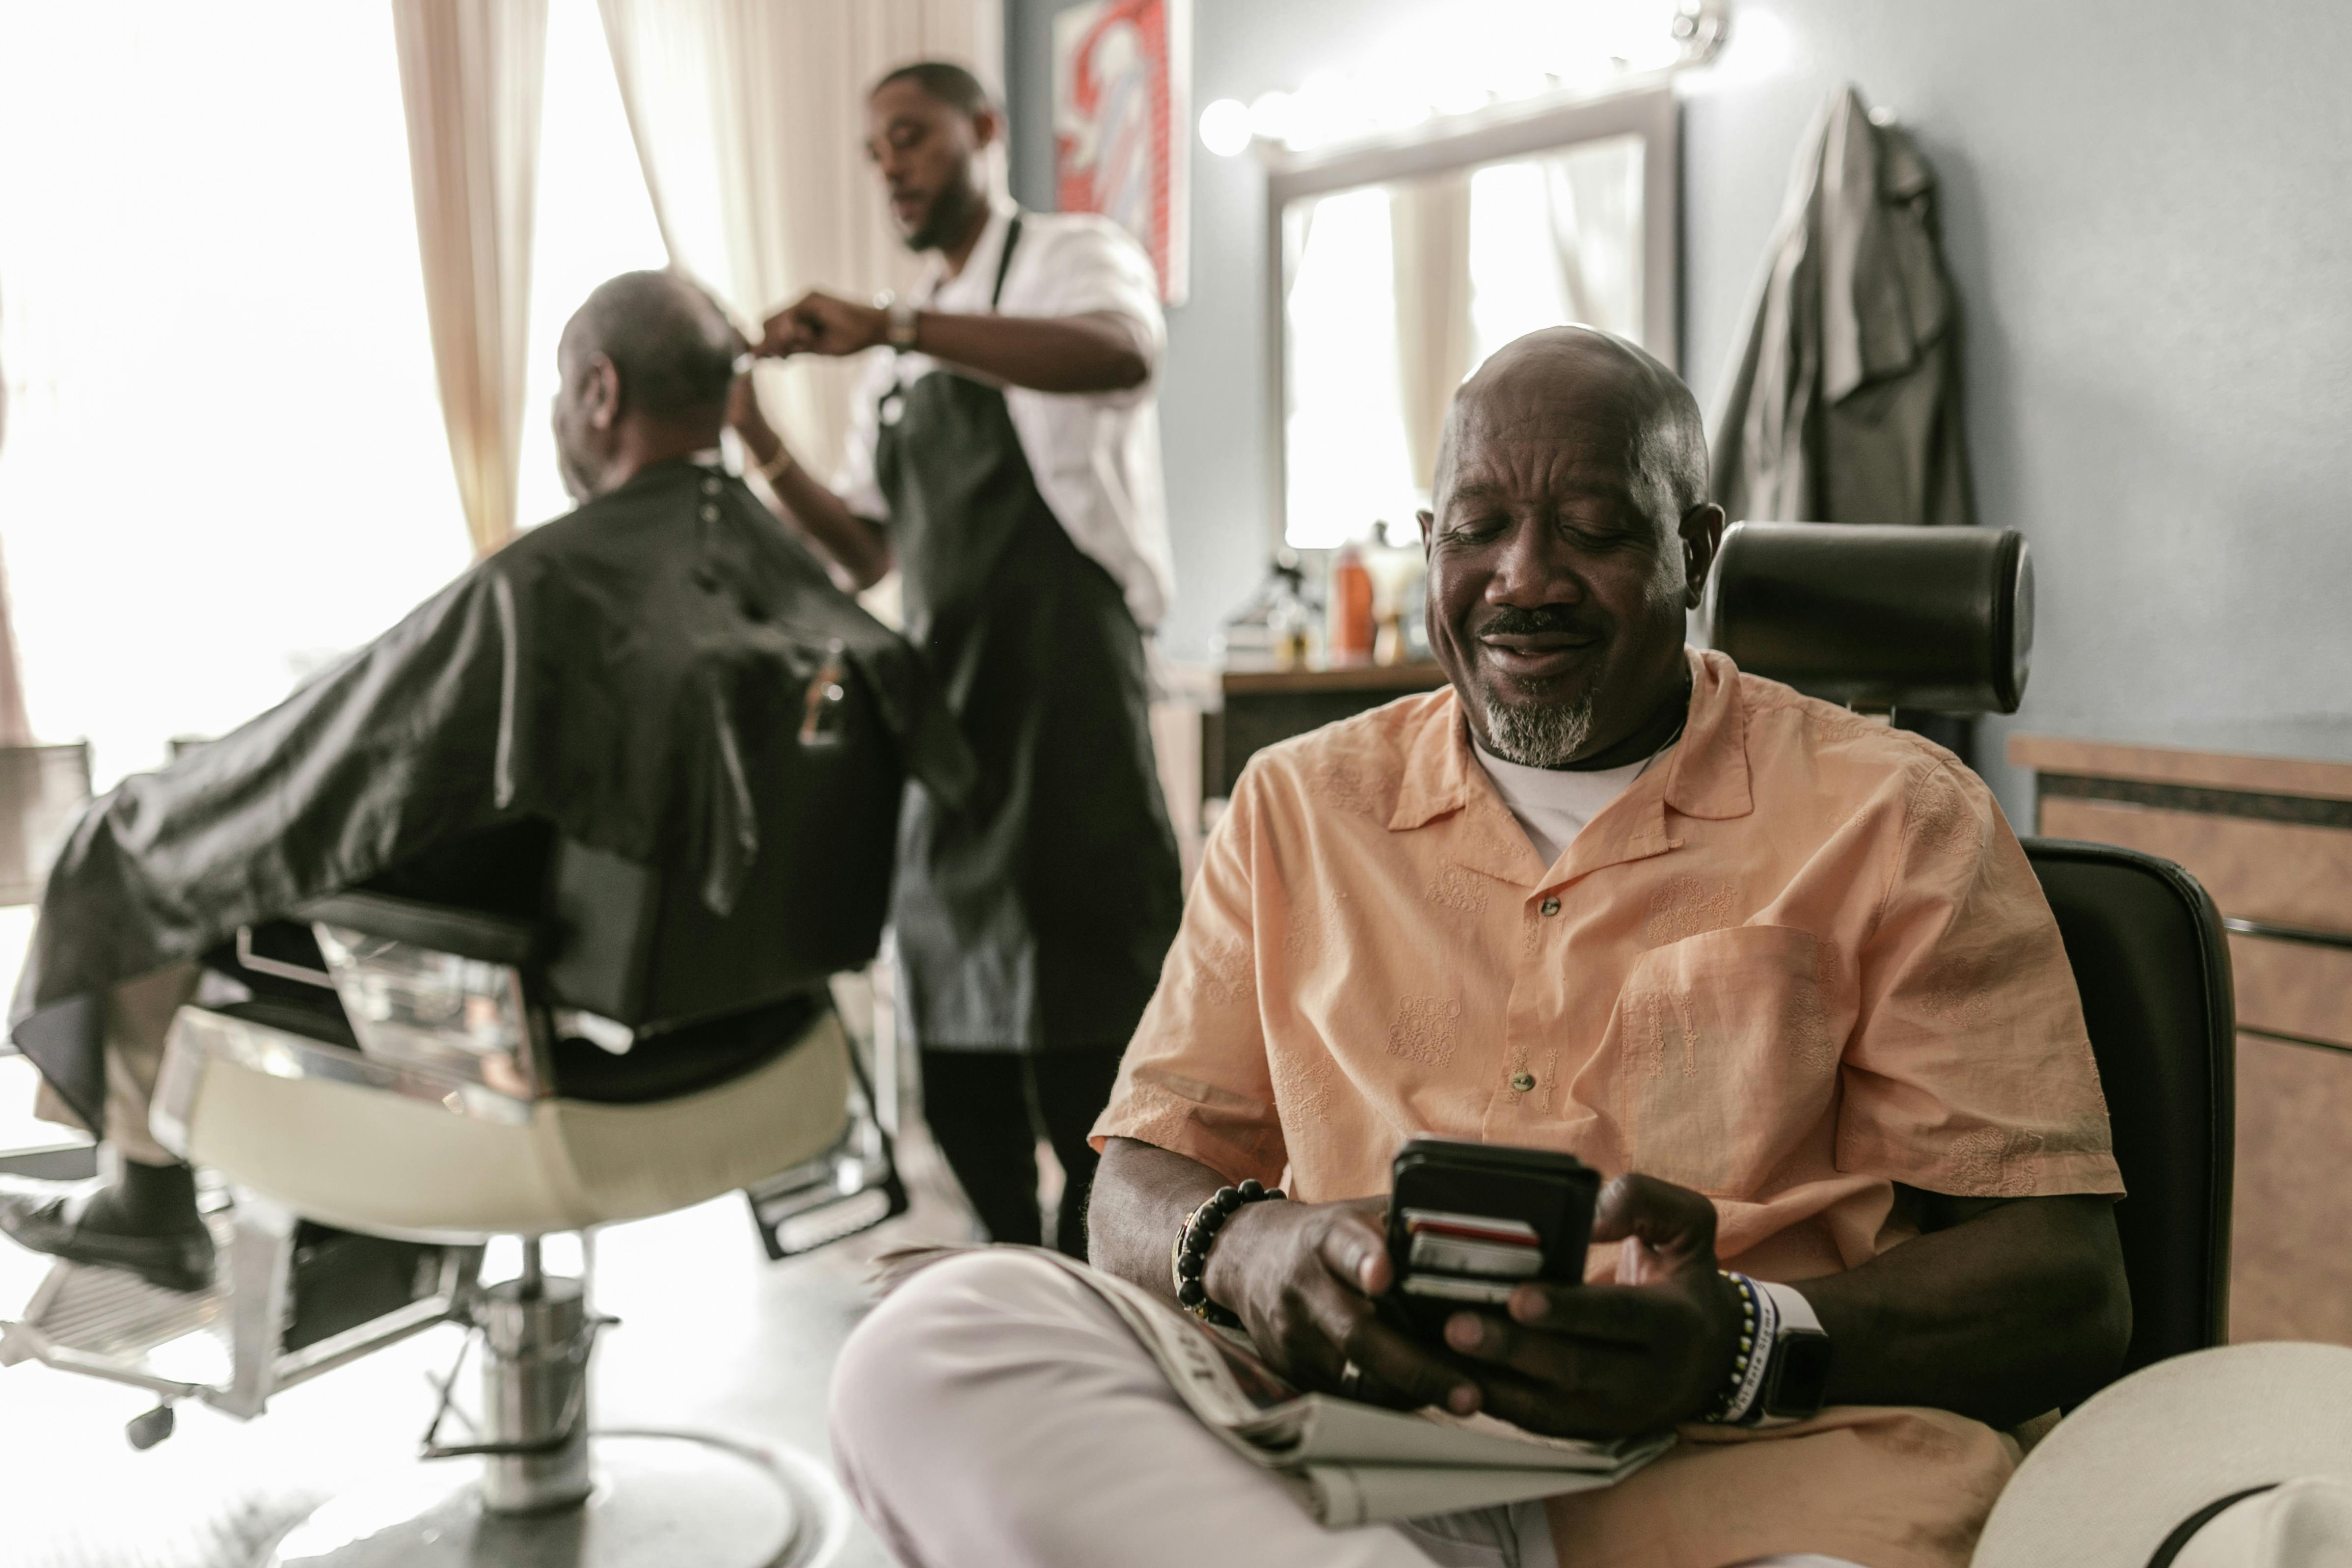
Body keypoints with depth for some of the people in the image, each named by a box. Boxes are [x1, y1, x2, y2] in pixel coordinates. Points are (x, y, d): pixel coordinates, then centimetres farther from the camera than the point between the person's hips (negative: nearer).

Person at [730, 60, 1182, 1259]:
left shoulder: (1073, 258, 1)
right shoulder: (897, 362, 21)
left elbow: (1123, 356, -24)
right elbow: (866, 553, 19)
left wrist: (888, 325, -29)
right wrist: (760, 441, 4)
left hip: (1064, 695, -7)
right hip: (942, 702, 8)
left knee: (1079, 1030, -6)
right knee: (955, 1033, 11)